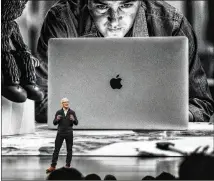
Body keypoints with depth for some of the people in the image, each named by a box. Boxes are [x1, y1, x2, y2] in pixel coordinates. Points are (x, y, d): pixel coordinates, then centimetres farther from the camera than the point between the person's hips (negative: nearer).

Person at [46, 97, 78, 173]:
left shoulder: (72, 112, 1)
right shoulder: (58, 112, 3)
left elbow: (76, 123, -2)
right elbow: (54, 123, 1)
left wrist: (73, 119, -23)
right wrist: (57, 119, -21)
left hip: (69, 133, 0)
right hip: (60, 133, 0)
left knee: (69, 150, 3)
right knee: (56, 149, -1)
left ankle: (68, 166, 13)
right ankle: (53, 166, 2)